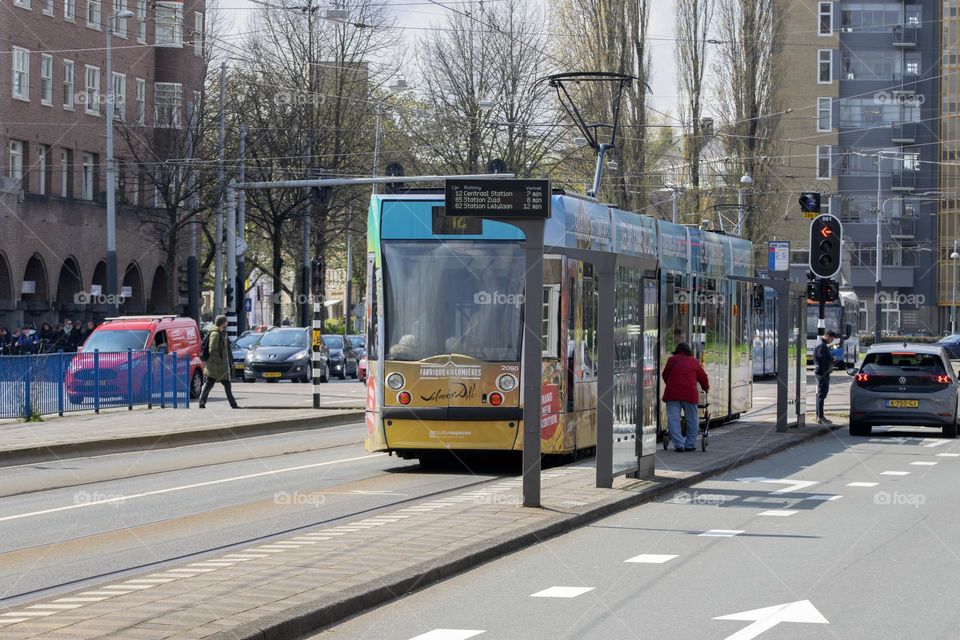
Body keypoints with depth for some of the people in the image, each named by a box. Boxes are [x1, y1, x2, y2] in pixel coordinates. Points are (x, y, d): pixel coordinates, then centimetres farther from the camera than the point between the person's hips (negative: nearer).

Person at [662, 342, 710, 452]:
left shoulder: (672, 360, 12)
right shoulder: (694, 362, 14)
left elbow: (665, 375, 21)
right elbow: (703, 377, 21)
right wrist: (706, 388, 42)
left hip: (672, 393, 0)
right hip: (690, 394, 0)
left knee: (673, 419, 2)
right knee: (692, 420, 12)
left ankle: (678, 444, -6)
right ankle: (690, 444, 13)